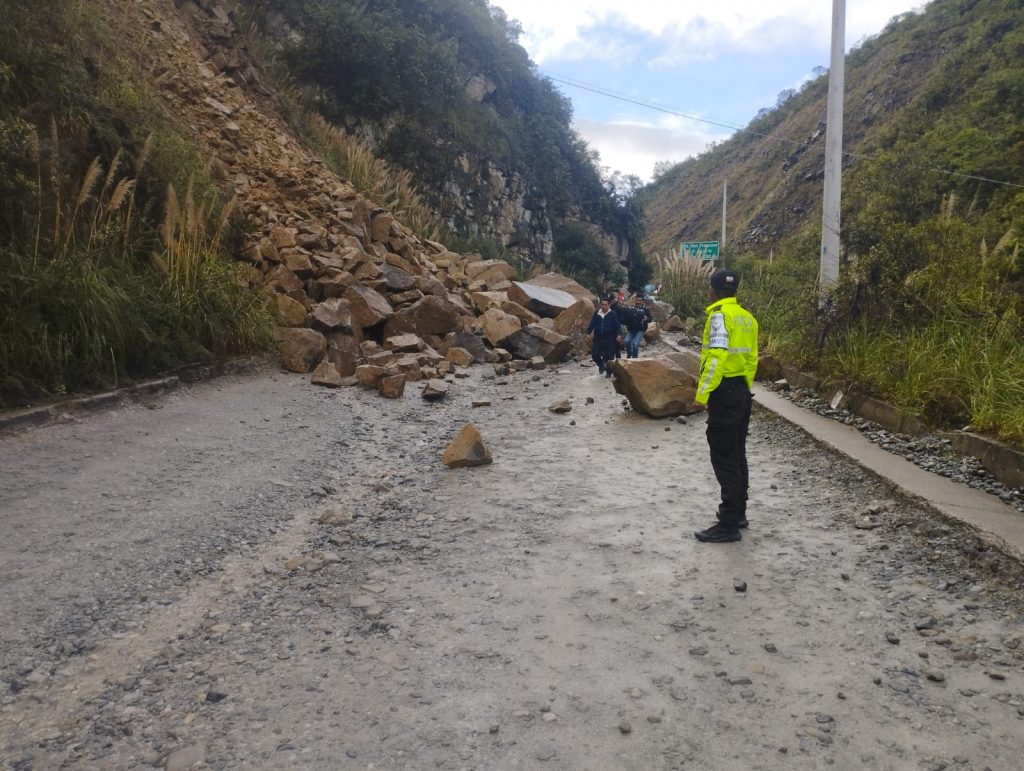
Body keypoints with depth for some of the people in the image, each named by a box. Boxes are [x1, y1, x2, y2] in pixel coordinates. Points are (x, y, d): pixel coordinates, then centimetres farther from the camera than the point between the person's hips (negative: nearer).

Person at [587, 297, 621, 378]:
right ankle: (601, 365, 26)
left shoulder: (613, 314, -4)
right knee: (594, 354, -4)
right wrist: (589, 331, -10)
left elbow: (618, 325, -9)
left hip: (610, 339, -3)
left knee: (609, 356, 0)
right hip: (598, 338, 3)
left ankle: (609, 372, 18)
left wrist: (618, 334, -23)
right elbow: (592, 324, 4)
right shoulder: (596, 313, 5)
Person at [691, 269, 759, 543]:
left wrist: (702, 394, -22)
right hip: (742, 392, 9)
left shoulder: (720, 315, -14)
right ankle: (737, 512, 28)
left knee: (724, 460, -5)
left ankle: (729, 525, -2)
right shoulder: (747, 317, 12)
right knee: (737, 455, 17)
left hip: (724, 393, -9)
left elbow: (716, 357, -23)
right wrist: (745, 389, 21)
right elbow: (751, 359, 15)